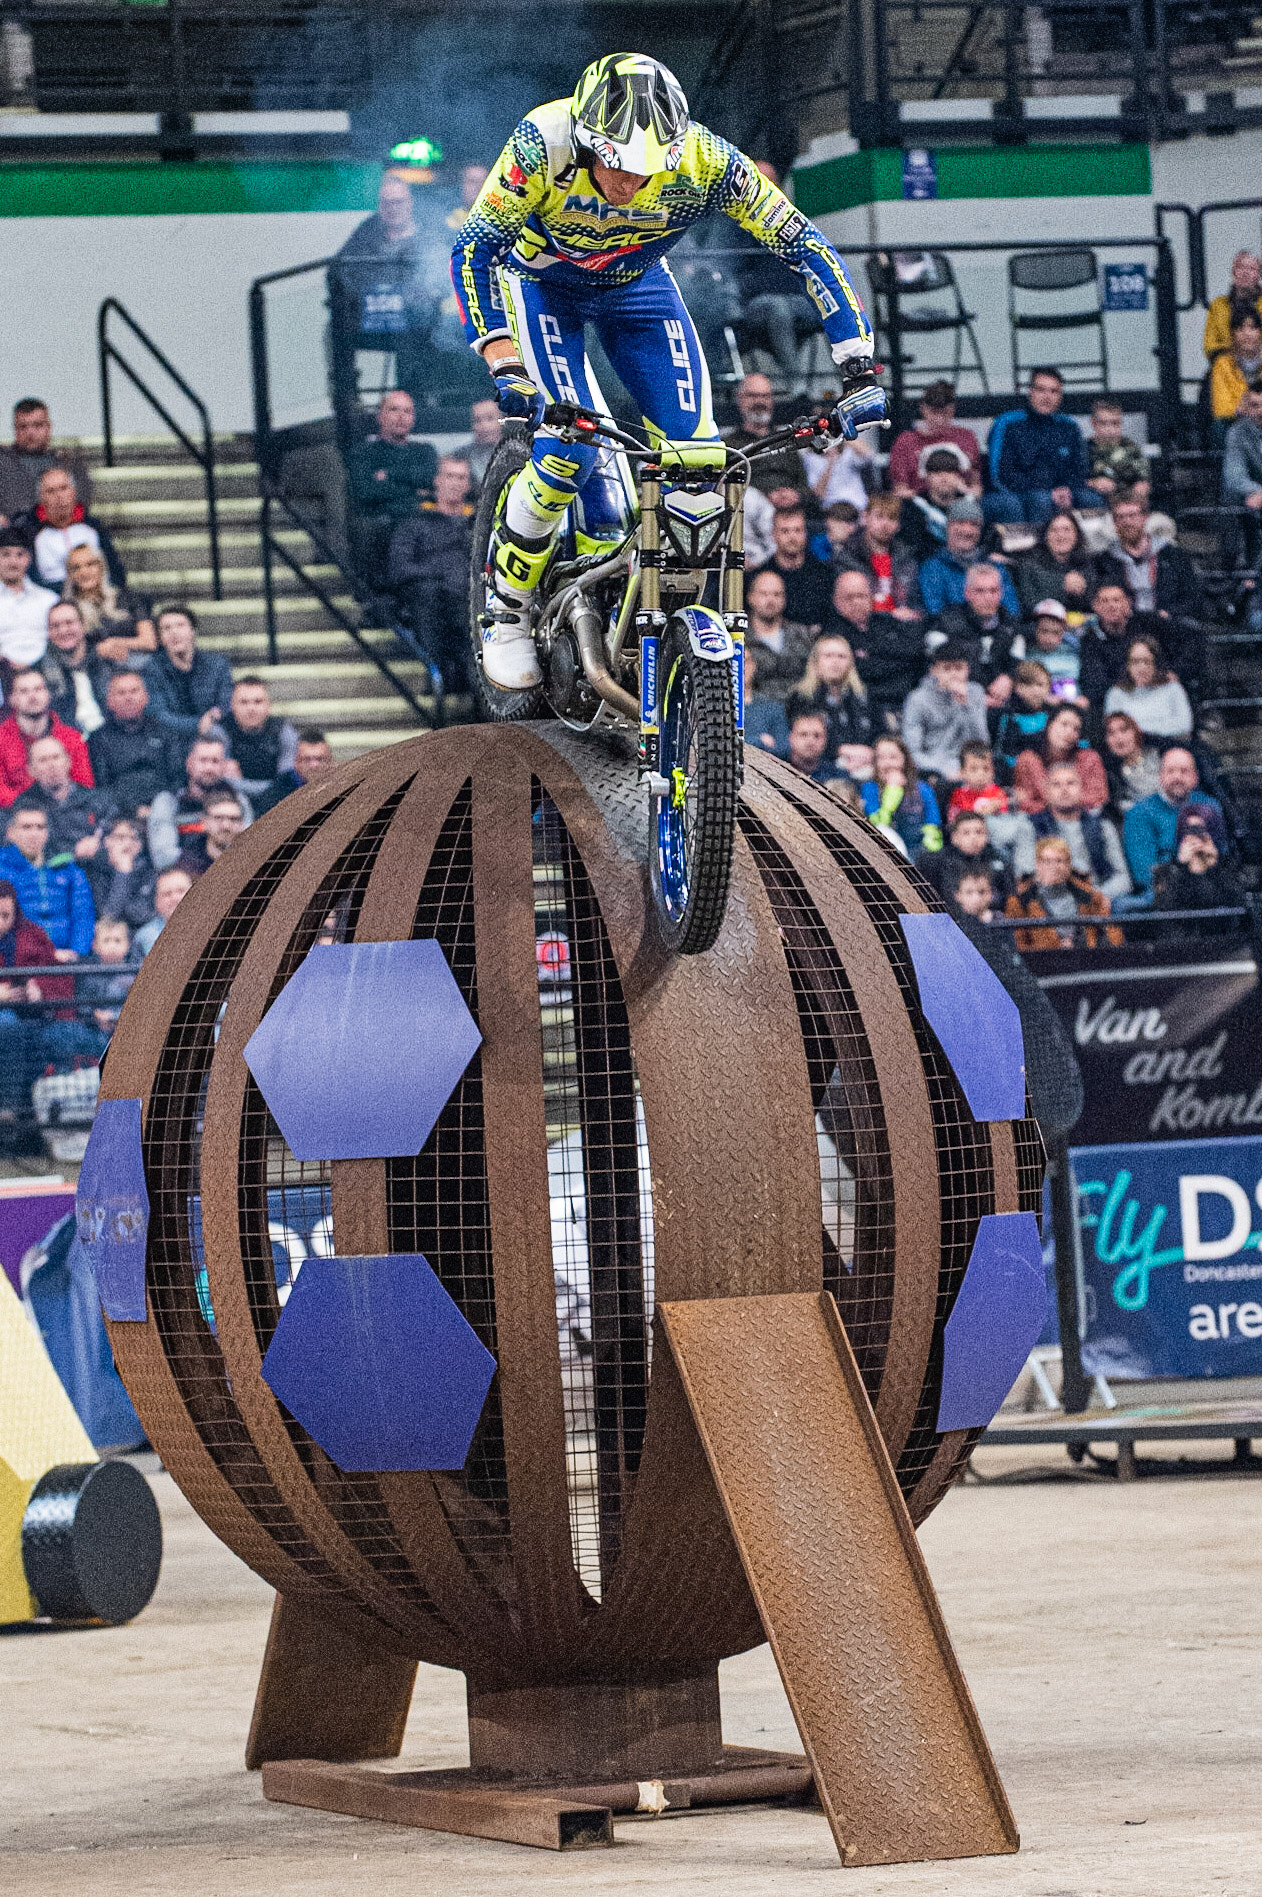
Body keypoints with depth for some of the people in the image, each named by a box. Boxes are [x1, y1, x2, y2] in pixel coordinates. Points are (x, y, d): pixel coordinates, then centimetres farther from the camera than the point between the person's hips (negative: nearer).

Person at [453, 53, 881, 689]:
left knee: (699, 459, -12)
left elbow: (807, 249, -25)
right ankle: (506, 617, 1)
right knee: (570, 451, -20)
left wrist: (860, 375, -31)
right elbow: (473, 252, -32)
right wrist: (506, 369, -45)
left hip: (635, 285, 2)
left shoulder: (706, 163, -33)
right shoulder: (544, 145, -37)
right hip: (542, 283, -2)